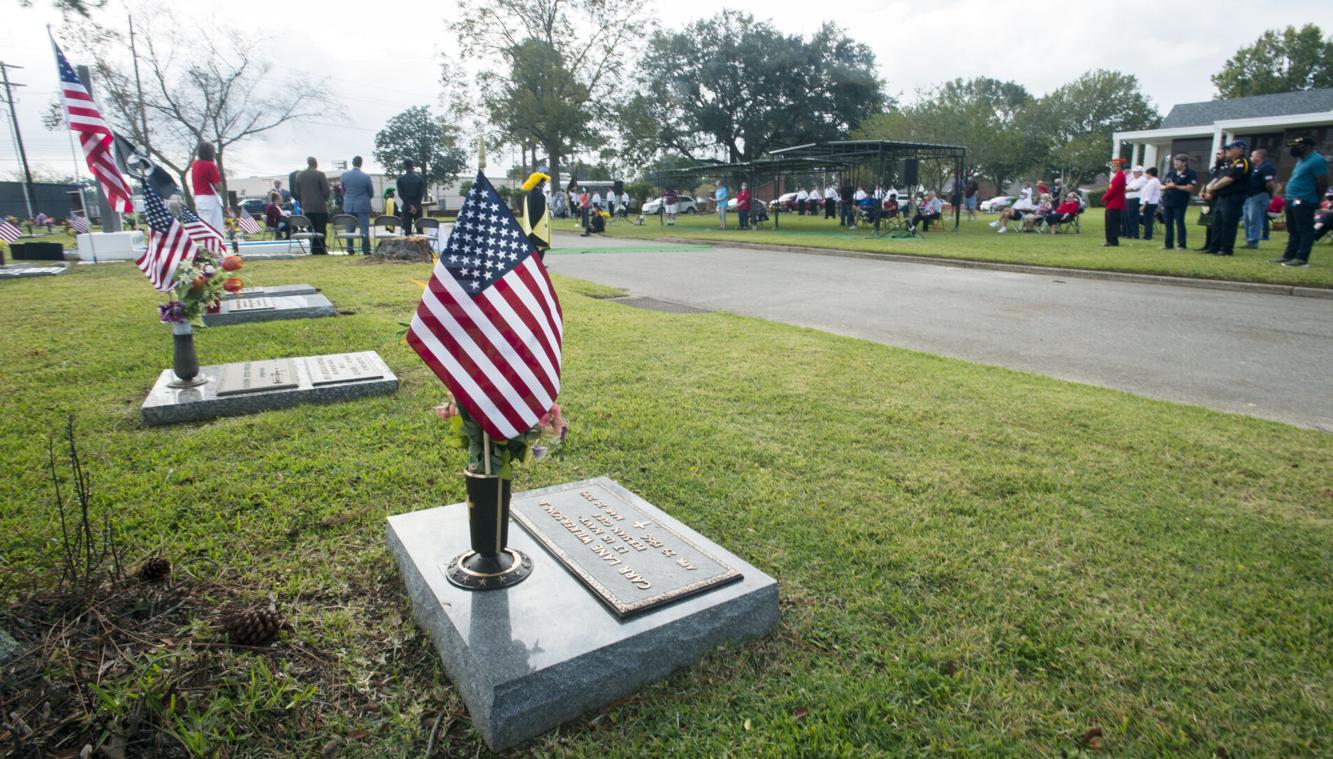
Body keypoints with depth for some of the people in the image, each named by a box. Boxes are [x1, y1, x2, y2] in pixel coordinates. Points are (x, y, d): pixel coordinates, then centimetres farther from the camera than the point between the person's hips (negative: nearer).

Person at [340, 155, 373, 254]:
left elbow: (343, 190, 9)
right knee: (364, 229, 2)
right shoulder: (366, 176, -12)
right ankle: (366, 250, 3)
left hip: (348, 206, 3)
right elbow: (371, 192, -1)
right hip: (363, 206, -3)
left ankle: (350, 250, 11)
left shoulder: (344, 175, -3)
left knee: (349, 229, 10)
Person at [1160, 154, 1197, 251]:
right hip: (1167, 202, 6)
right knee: (1168, 223, 8)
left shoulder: (1190, 173, -3)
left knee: (1179, 223, -5)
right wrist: (1166, 187, -6)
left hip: (1179, 203, -6)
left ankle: (1182, 245, 0)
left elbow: (1191, 188, -12)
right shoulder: (1171, 173, 16)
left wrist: (1175, 186, -13)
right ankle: (1168, 244, 14)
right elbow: (1162, 186, 16)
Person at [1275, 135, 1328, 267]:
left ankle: (1302, 258, -8)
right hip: (1292, 200, 10)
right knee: (1293, 230, 14)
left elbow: (1323, 183, -14)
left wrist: (1314, 200, -7)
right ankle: (1289, 256, 21)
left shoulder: (1317, 161, -12)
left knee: (1305, 230, -7)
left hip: (1303, 202, -10)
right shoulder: (1301, 160, 17)